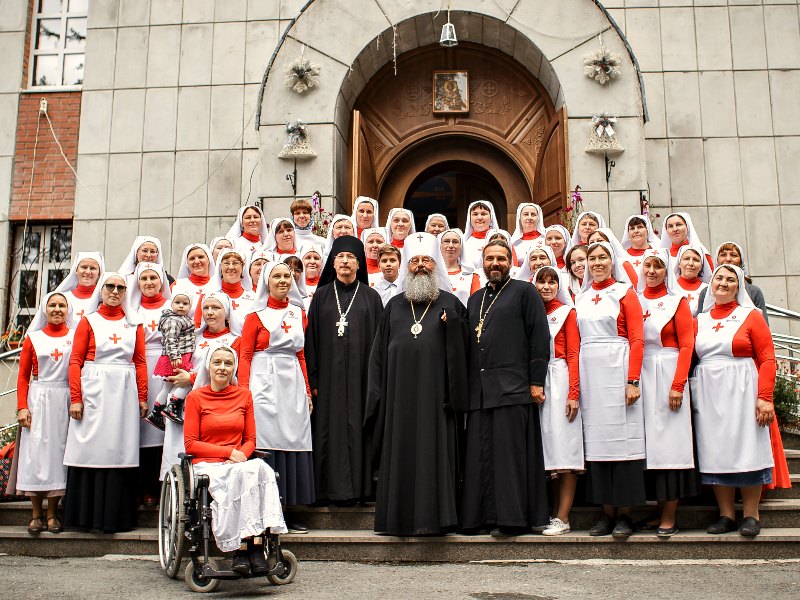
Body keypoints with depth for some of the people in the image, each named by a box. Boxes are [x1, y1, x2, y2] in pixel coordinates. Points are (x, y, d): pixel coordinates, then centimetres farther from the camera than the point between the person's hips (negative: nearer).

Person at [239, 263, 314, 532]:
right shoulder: (256, 315, 3)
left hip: (293, 384, 5)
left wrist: (307, 391, 13)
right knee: (265, 445, -7)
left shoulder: (299, 313, 15)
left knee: (293, 444, 3)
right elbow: (245, 355, -1)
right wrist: (244, 391, -11)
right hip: (265, 385, -4)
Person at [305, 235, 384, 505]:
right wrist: (313, 377, -2)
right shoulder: (322, 295, 9)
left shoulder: (370, 297, 7)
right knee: (330, 429, 1)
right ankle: (333, 486, 8)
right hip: (329, 375, 1)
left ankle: (357, 486, 8)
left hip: (360, 374, -1)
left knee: (357, 428, 0)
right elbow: (311, 338, 6)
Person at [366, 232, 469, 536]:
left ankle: (434, 516, 5)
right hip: (400, 394, 3)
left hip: (435, 394, -2)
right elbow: (379, 353, 13)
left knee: (435, 452, -2)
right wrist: (378, 394, 6)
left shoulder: (450, 304, 8)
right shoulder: (395, 306, 15)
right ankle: (399, 518, 13)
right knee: (400, 454, 5)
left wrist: (452, 326, -16)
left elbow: (460, 349, 2)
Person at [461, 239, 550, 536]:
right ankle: (482, 516, 11)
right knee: (480, 454, 5)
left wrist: (536, 381, -10)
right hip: (479, 389, 6)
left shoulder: (524, 292, 4)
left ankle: (511, 517, 1)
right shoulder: (475, 299, 22)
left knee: (509, 453, -5)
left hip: (512, 387, -6)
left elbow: (540, 338, -3)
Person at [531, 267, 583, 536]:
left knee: (564, 446, -6)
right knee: (546, 446, 5)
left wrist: (573, 393, -13)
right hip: (535, 383, 4)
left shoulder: (566, 312, 3)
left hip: (559, 380, -4)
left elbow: (573, 354, -4)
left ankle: (563, 518, -3)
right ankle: (552, 513, 11)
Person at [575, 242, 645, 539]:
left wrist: (633, 380, -14)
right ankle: (607, 512, 11)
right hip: (589, 373, 4)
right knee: (596, 439, 4)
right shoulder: (581, 298, 15)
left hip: (617, 371, -4)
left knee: (622, 438, -3)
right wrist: (574, 383, 4)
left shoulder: (625, 293, 2)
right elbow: (575, 343, 13)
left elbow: (637, 340, -5)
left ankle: (624, 514, 4)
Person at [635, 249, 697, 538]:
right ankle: (659, 512, 13)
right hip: (640, 376, 4)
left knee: (669, 442, -3)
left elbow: (687, 345, -5)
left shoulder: (676, 301, 2)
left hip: (667, 375, -4)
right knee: (648, 443, 5)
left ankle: (670, 517, 2)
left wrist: (678, 385, -15)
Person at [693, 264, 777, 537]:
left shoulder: (751, 316, 2)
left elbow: (767, 359, -5)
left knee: (746, 450, -1)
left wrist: (765, 397, -14)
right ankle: (726, 515, 13)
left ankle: (751, 515, 10)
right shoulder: (700, 320, 13)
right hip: (708, 394, 4)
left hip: (741, 392, -3)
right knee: (716, 453, 5)